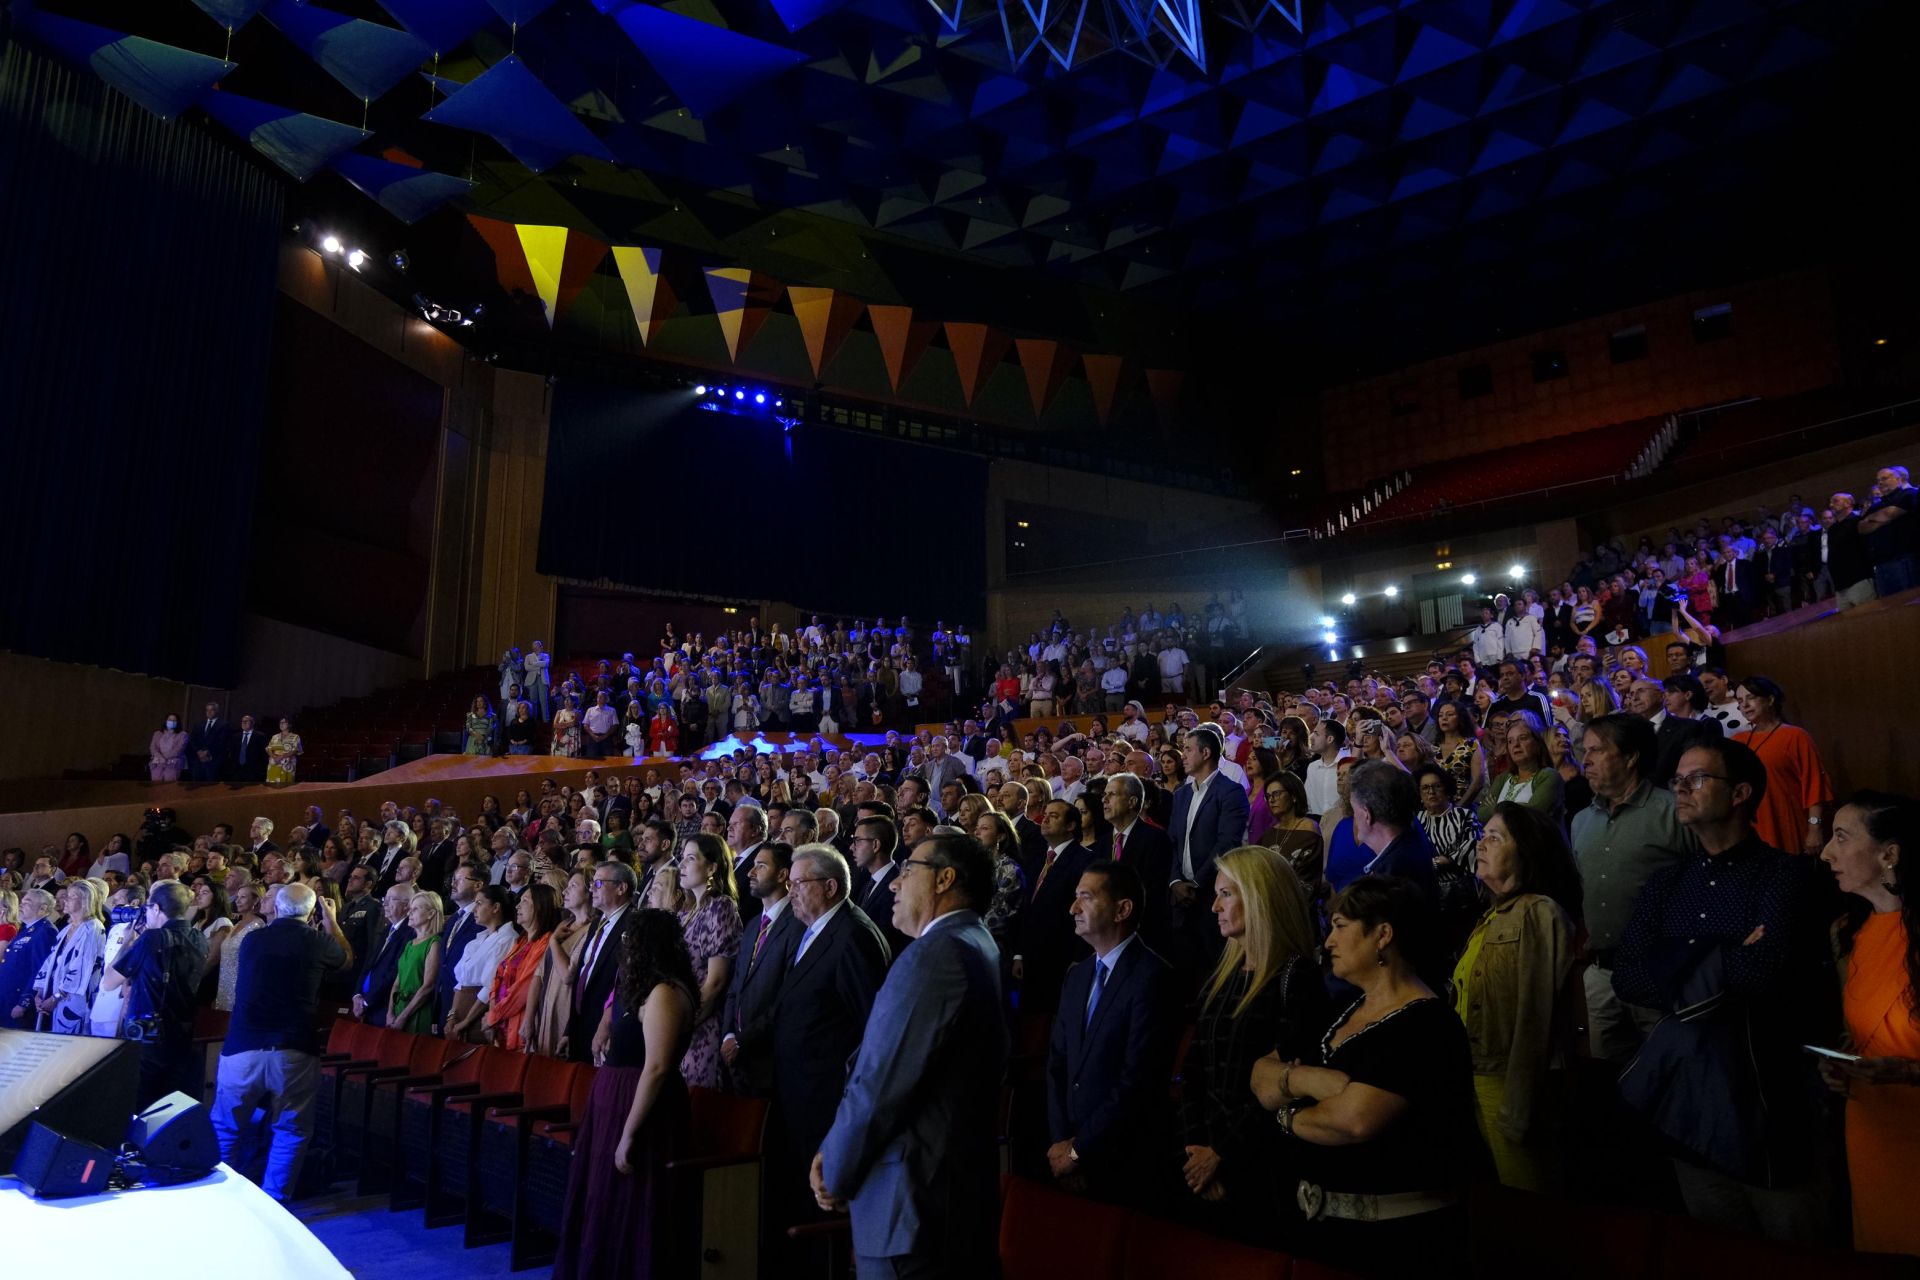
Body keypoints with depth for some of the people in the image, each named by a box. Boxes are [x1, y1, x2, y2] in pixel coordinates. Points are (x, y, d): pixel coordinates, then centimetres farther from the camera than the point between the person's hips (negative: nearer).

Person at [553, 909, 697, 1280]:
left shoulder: (664, 993, -19)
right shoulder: (644, 988, 13)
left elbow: (657, 1068, -25)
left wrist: (628, 1134, -24)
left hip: (640, 1111, -10)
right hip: (617, 1103, 10)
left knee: (628, 1215, 1)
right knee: (610, 1211, 17)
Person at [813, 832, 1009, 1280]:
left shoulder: (935, 954, -21)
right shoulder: (974, 944, 10)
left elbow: (880, 1083, -22)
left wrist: (837, 1173, -7)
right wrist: (835, 1149, 7)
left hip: (913, 1198, -9)